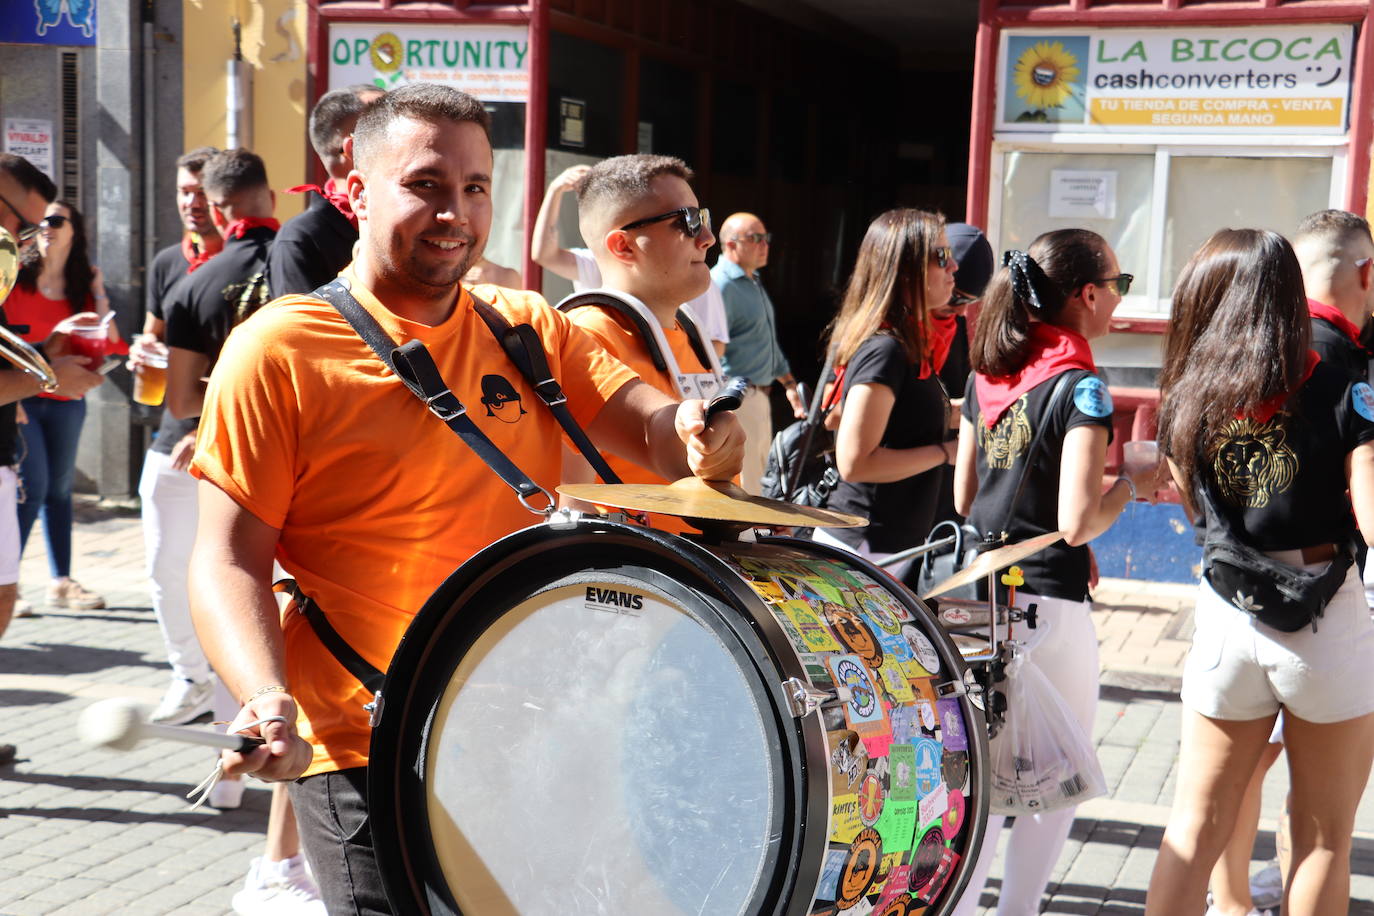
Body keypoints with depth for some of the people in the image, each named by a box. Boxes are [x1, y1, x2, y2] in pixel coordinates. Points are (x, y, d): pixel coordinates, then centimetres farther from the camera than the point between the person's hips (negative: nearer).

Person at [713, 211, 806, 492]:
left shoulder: (754, 282, 16)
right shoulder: (721, 286, -16)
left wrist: (789, 383, 24)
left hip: (759, 398, 10)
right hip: (737, 402, -10)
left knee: (759, 477, 17)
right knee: (742, 492, -8)